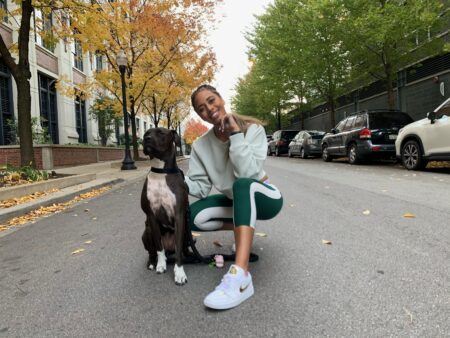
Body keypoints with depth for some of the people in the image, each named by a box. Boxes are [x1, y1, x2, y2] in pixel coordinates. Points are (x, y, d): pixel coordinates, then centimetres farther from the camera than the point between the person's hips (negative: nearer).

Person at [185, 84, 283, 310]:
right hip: (236, 201, 5)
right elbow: (200, 188, -10)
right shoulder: (200, 146, -7)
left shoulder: (252, 128, -18)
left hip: (264, 197, -4)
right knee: (194, 217, -21)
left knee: (243, 184, -39)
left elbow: (249, 174, -31)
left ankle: (240, 277, -48)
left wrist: (235, 133, -31)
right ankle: (246, 229, 5)